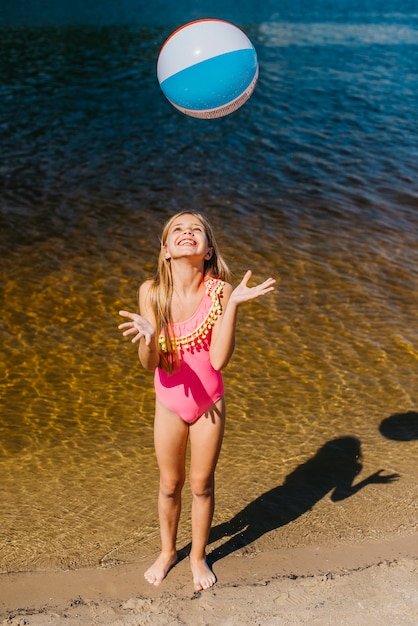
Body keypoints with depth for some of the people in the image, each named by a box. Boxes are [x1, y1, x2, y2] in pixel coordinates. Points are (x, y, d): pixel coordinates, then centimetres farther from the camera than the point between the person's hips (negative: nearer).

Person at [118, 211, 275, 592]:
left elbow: (219, 359, -25)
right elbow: (150, 364, -18)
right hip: (169, 403, 1)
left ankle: (198, 556, 44)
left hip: (209, 403, -1)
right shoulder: (151, 292, -16)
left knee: (202, 485, 17)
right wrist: (147, 336, -40)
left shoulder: (220, 291, -19)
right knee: (170, 485, 20)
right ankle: (167, 551, 48)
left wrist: (233, 305, -33)